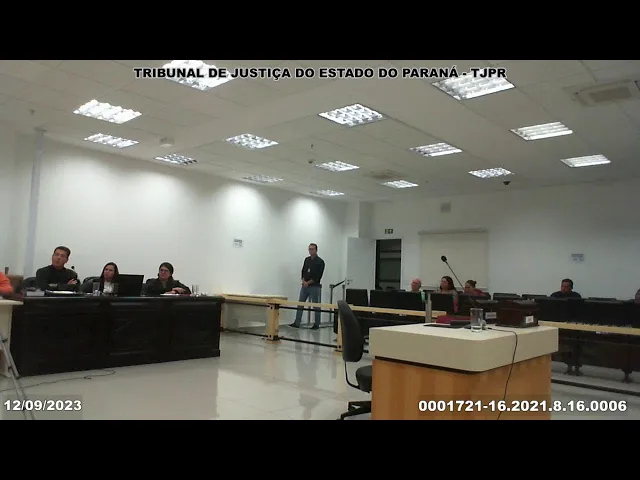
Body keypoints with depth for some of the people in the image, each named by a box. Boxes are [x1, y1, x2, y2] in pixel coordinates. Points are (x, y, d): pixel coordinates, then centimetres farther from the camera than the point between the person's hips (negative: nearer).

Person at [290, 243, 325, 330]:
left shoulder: (320, 262, -9)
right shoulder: (307, 259, 12)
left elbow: (318, 276, -14)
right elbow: (303, 271, 12)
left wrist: (308, 282, -13)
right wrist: (304, 281, -6)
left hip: (315, 287, -6)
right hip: (305, 286, 6)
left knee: (316, 306, 3)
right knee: (300, 304, 3)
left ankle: (316, 324, 12)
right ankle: (297, 323, 7)